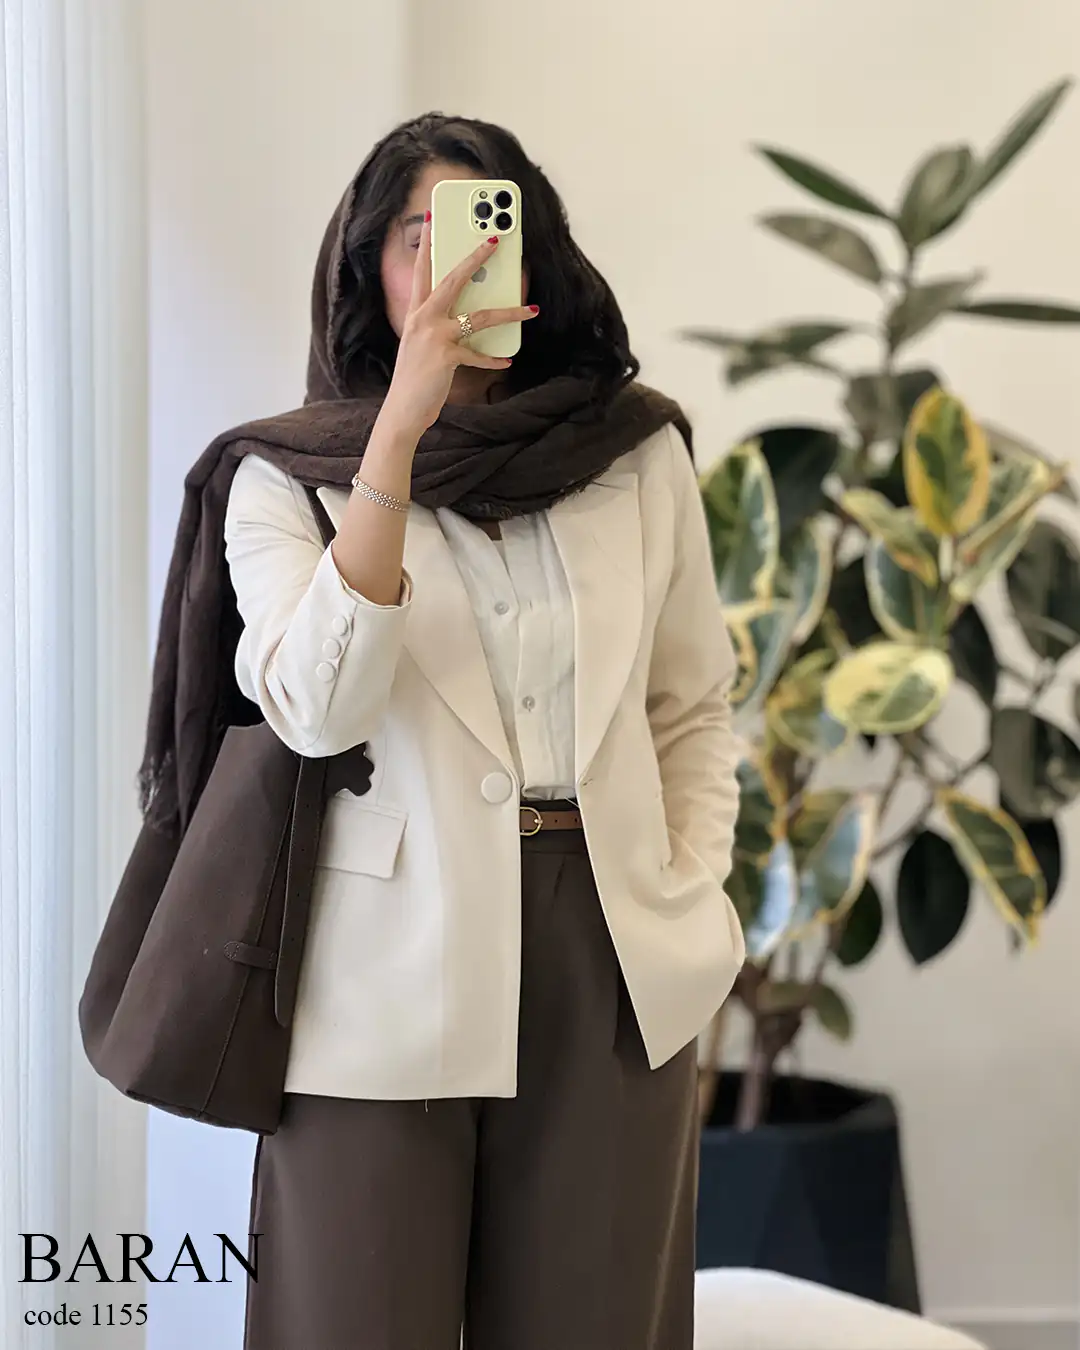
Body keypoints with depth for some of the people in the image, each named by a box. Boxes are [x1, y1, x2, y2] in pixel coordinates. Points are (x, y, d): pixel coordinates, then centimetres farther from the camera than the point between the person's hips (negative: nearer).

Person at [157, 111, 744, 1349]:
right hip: (388, 974, -2)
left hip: (611, 966, 2)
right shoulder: (288, 479, -1)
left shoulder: (641, 456, 7)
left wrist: (689, 908, 2)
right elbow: (317, 710, -18)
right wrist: (402, 428, -20)